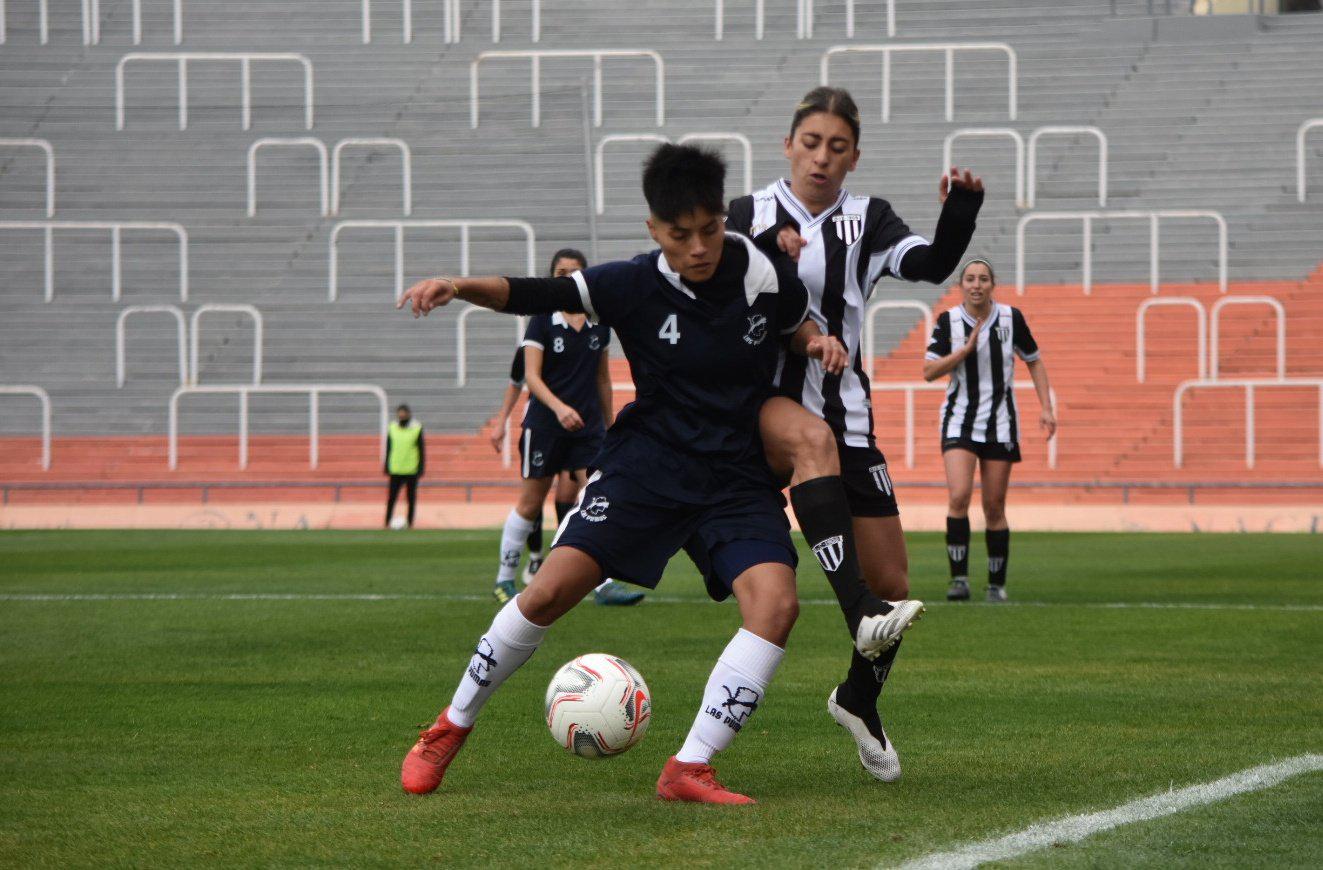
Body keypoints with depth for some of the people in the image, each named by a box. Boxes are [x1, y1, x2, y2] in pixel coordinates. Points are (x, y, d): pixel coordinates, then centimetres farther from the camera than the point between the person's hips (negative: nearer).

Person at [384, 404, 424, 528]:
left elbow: (422, 450, 0)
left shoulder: (417, 429, -2)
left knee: (412, 499, 4)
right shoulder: (392, 428, 5)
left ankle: (410, 524, 11)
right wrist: (386, 467, 9)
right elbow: (388, 449, 12)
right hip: (396, 471, 1)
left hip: (412, 471, -1)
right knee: (391, 498, -4)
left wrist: (421, 468, -5)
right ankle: (387, 523, 0)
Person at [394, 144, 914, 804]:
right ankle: (450, 729, 9)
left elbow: (798, 325, 15)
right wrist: (460, 287, -32)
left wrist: (819, 341, -8)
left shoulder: (762, 278, -7)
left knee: (776, 603, -23)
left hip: (738, 475, 1)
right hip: (650, 459, -1)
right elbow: (535, 295, -15)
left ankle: (689, 770, -17)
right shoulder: (636, 286, -10)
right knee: (553, 589, -12)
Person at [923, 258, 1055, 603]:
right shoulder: (948, 321, -5)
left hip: (1000, 425, 1)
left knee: (994, 507, 2)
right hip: (960, 422, -1)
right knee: (958, 496, -19)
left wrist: (1046, 407, 0)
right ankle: (959, 578, -13)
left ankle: (997, 585, 14)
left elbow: (1034, 362, 9)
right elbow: (929, 371, -9)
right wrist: (966, 349, -19)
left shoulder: (1011, 318, -3)